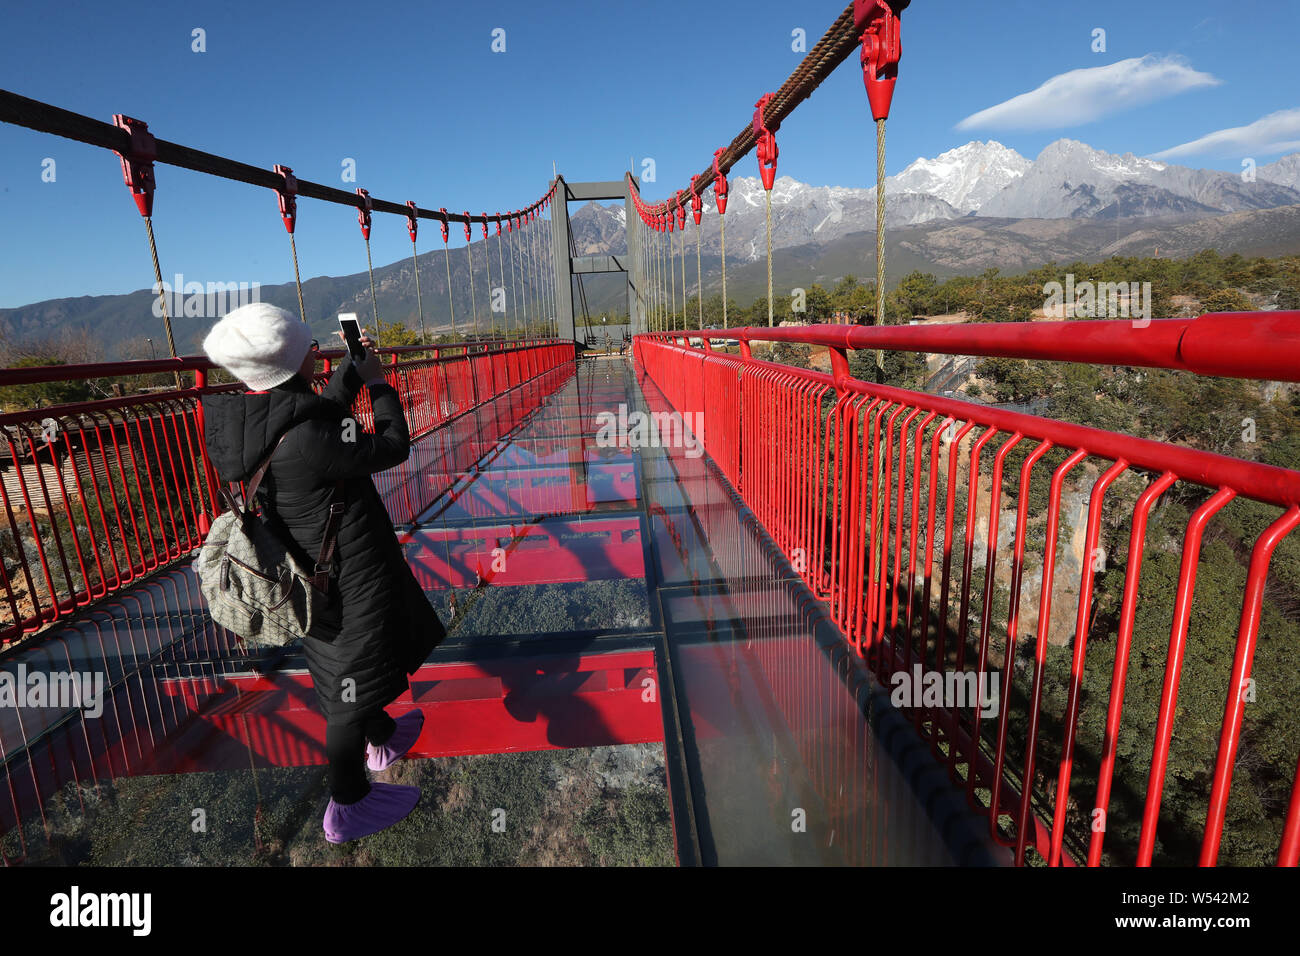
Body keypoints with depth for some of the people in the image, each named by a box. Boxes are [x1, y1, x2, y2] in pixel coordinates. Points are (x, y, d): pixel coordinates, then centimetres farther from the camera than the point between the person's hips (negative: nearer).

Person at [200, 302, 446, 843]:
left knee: (351, 669, 29)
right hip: (350, 580, -9)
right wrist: (380, 385, -8)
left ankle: (383, 740, 55)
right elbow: (393, 448, -21)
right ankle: (347, 808, 32)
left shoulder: (241, 419, -6)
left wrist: (354, 369, 9)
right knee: (352, 687, 11)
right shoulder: (303, 439, -33)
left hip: (310, 570, 9)